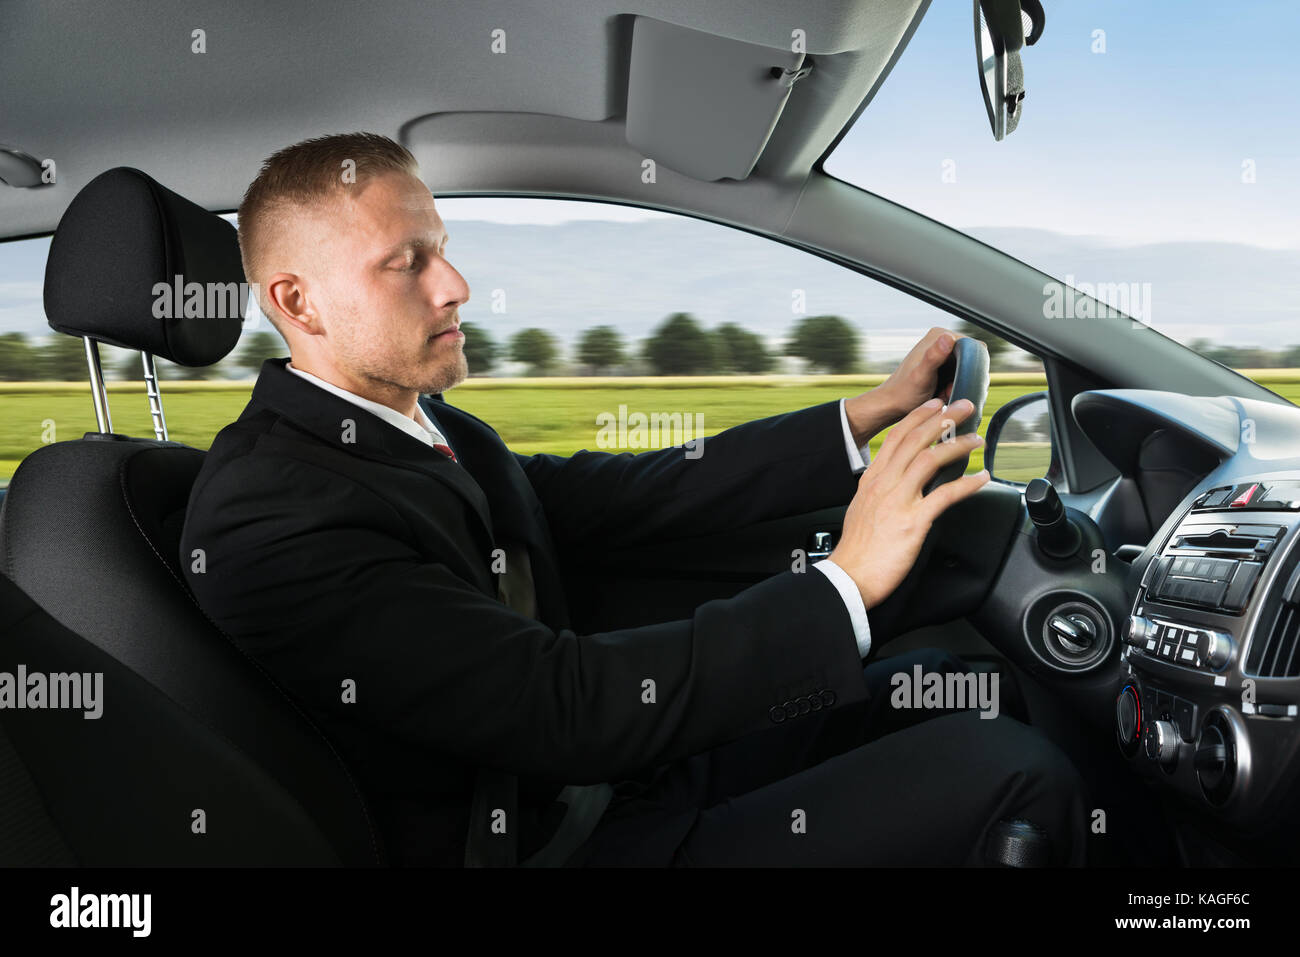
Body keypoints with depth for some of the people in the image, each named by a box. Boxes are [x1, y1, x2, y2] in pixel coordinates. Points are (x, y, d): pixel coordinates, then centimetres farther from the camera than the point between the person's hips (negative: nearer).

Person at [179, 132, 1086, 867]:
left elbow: (632, 495, 7)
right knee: (1014, 774, -13)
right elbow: (566, 709, -28)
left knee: (947, 685, 14)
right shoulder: (269, 521, -23)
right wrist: (848, 581, -25)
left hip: (613, 759, 9)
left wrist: (869, 413, 6)